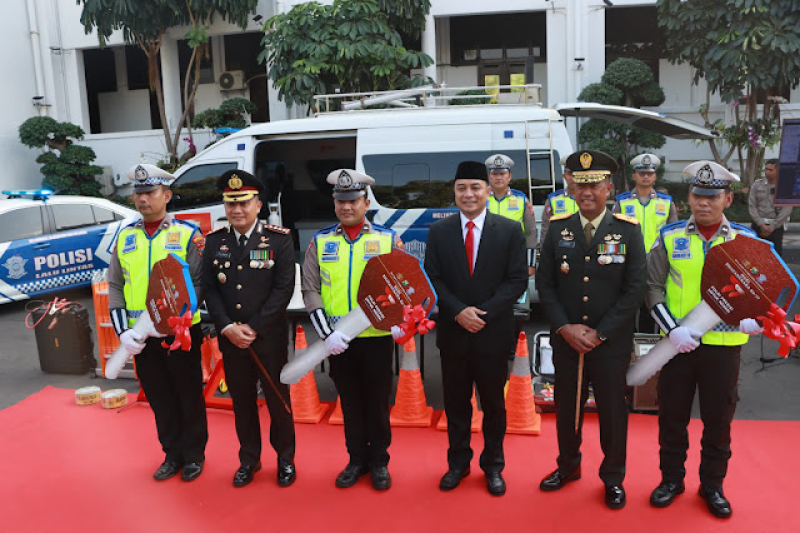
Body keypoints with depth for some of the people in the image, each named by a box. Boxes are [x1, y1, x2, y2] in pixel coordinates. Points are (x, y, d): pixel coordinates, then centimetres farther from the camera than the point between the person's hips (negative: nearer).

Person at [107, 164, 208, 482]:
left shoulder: (187, 234, -5)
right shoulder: (125, 237, 8)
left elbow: (199, 283, -9)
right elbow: (115, 287, 9)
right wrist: (123, 331, -3)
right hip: (141, 338, 4)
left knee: (189, 396, 8)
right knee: (160, 399, 14)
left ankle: (194, 455, 25)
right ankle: (172, 455, 31)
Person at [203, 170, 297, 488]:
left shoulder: (279, 239, -5)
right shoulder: (214, 241, 5)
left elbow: (284, 289, -10)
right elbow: (209, 288, 3)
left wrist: (253, 328, -14)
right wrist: (227, 327, -9)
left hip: (270, 339, -3)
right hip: (230, 340, 3)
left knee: (278, 400, 9)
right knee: (242, 402, 14)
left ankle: (285, 459, 27)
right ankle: (249, 459, 31)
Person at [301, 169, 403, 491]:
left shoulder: (388, 239, 1)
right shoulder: (320, 242, 3)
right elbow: (310, 290, 0)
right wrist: (326, 333, -11)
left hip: (377, 337, -1)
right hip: (337, 340, 2)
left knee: (377, 402, 9)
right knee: (350, 402, 13)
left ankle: (379, 462, 26)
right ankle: (357, 460, 29)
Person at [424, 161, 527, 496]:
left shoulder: (510, 231, -2)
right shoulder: (439, 232, 3)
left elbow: (517, 280, -5)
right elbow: (432, 279, 0)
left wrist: (485, 312, -16)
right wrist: (458, 311, -14)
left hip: (493, 333, -1)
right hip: (453, 333, 1)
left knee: (493, 402, 11)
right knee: (456, 403, 12)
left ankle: (493, 465, 29)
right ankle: (458, 462, 30)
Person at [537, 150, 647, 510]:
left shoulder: (628, 230, -5)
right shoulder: (558, 228, 1)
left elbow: (634, 290, -8)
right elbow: (545, 283, 2)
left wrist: (599, 334, -12)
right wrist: (565, 328, -9)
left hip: (611, 343, -2)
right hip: (565, 340, 2)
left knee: (612, 411, 11)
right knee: (566, 406, 15)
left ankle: (613, 478, 32)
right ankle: (568, 466, 38)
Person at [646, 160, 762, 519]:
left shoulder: (745, 240, 0)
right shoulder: (669, 237, -2)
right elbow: (653, 287, -2)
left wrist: (756, 318, -16)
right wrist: (672, 329, -15)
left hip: (724, 344, 0)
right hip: (678, 342, 0)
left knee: (719, 419, 11)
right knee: (672, 414, 11)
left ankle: (712, 485, 30)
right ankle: (671, 479, 30)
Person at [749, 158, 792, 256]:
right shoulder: (757, 185, 5)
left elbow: (787, 209, -6)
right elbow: (751, 206, 0)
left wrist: (772, 227, -10)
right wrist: (761, 224, -9)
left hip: (776, 226, -2)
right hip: (758, 225, 2)